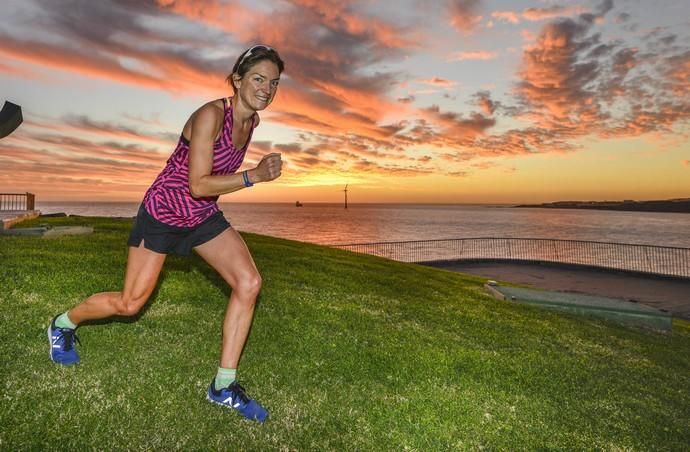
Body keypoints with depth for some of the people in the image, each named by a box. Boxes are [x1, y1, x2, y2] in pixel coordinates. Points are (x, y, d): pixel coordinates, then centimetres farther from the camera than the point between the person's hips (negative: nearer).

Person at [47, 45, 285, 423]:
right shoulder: (211, 114, -24)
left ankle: (223, 386, -1)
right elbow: (198, 185, -27)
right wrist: (253, 176, -31)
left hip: (203, 215, 7)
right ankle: (63, 325, 40)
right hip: (164, 211, -6)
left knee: (249, 283, -12)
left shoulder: (251, 120, 0)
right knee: (130, 303, 5)